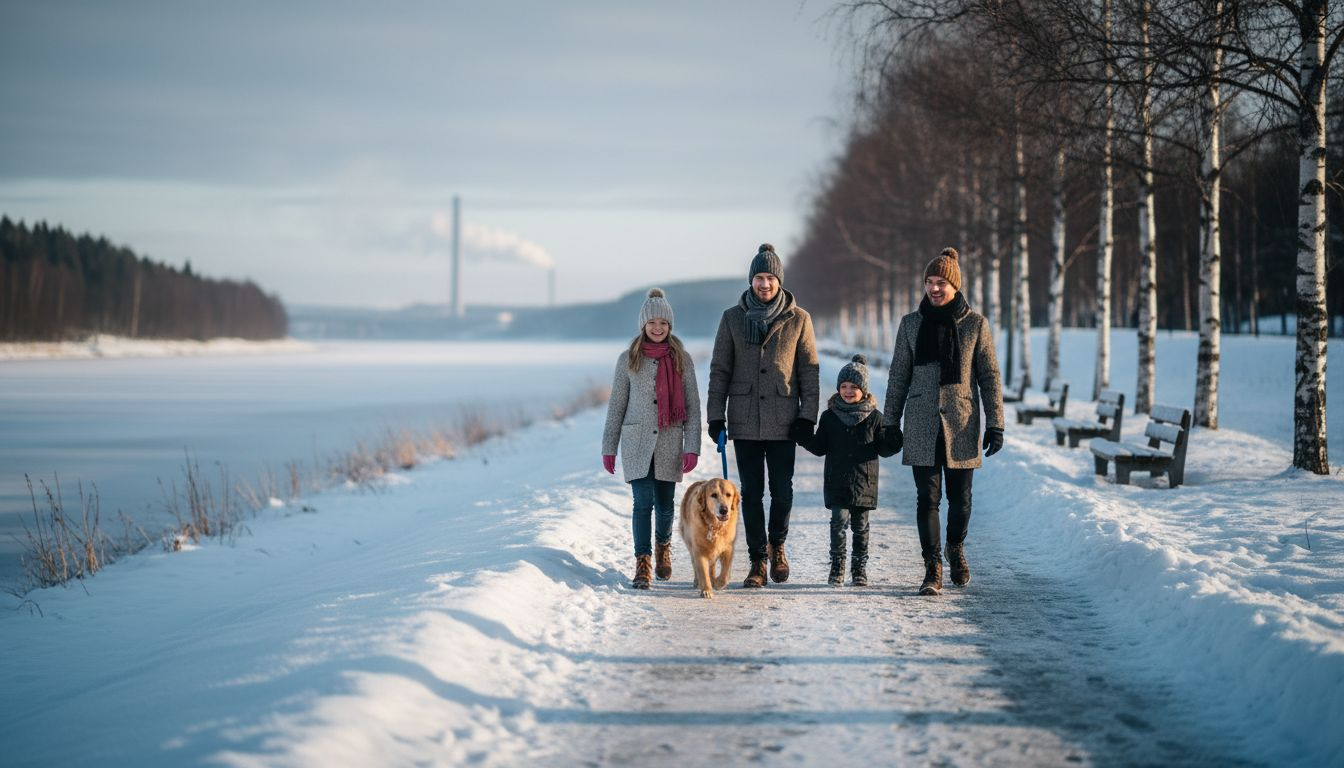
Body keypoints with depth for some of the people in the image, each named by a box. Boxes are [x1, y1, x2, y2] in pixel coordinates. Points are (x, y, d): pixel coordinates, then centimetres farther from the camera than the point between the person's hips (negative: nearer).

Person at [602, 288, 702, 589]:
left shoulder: (682, 359, 3)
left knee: (665, 503, 9)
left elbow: (692, 406, 2)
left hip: (670, 443, 1)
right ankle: (642, 564, -8)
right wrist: (609, 448, 6)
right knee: (643, 503, -10)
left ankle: (663, 546, 37)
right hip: (636, 442, -1)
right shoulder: (628, 359, 4)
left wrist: (692, 447, -6)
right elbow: (616, 405, 7)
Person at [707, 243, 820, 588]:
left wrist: (808, 415, -3)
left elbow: (809, 370, 4)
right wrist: (715, 416, 2)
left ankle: (777, 544, 27)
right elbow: (719, 369, 7)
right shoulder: (733, 318, 4)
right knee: (751, 492, 3)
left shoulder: (798, 319, 2)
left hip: (783, 421, -1)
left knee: (782, 490, 2)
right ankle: (758, 560, 11)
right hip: (744, 421, 1)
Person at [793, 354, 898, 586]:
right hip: (837, 482, 0)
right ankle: (837, 566, 1)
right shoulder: (829, 417, 6)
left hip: (864, 482, 0)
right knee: (839, 520, -9)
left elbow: (882, 448, 4)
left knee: (860, 525, 7)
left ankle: (859, 568, 17)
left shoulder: (874, 417, 2)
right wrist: (803, 437, -5)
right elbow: (820, 447, 9)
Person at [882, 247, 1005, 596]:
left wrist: (995, 424, -3)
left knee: (960, 497, 8)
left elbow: (989, 376, 2)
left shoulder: (975, 323, 0)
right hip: (922, 425, 1)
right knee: (927, 497, -6)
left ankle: (955, 548, 35)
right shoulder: (911, 324, 5)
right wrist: (890, 423, 6)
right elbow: (898, 376, 9)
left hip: (961, 423, 0)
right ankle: (933, 570, -4)